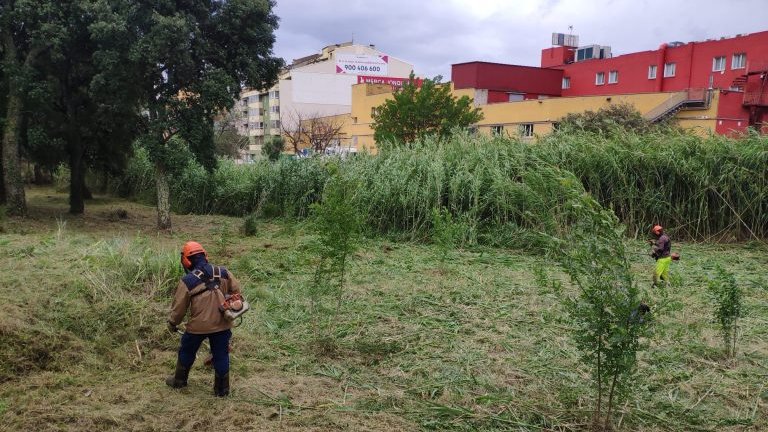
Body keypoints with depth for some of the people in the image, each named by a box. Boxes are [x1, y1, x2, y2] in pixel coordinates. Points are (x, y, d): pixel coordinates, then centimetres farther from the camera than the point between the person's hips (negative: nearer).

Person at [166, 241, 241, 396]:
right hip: (222, 324, 2)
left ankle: (179, 381, 41)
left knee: (187, 352, 23)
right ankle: (222, 389, 24)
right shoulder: (224, 273, -4)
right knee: (221, 355, 15)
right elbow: (236, 291, 6)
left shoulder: (187, 281, -13)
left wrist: (172, 324, 13)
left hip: (198, 325, -2)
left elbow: (179, 307, -4)